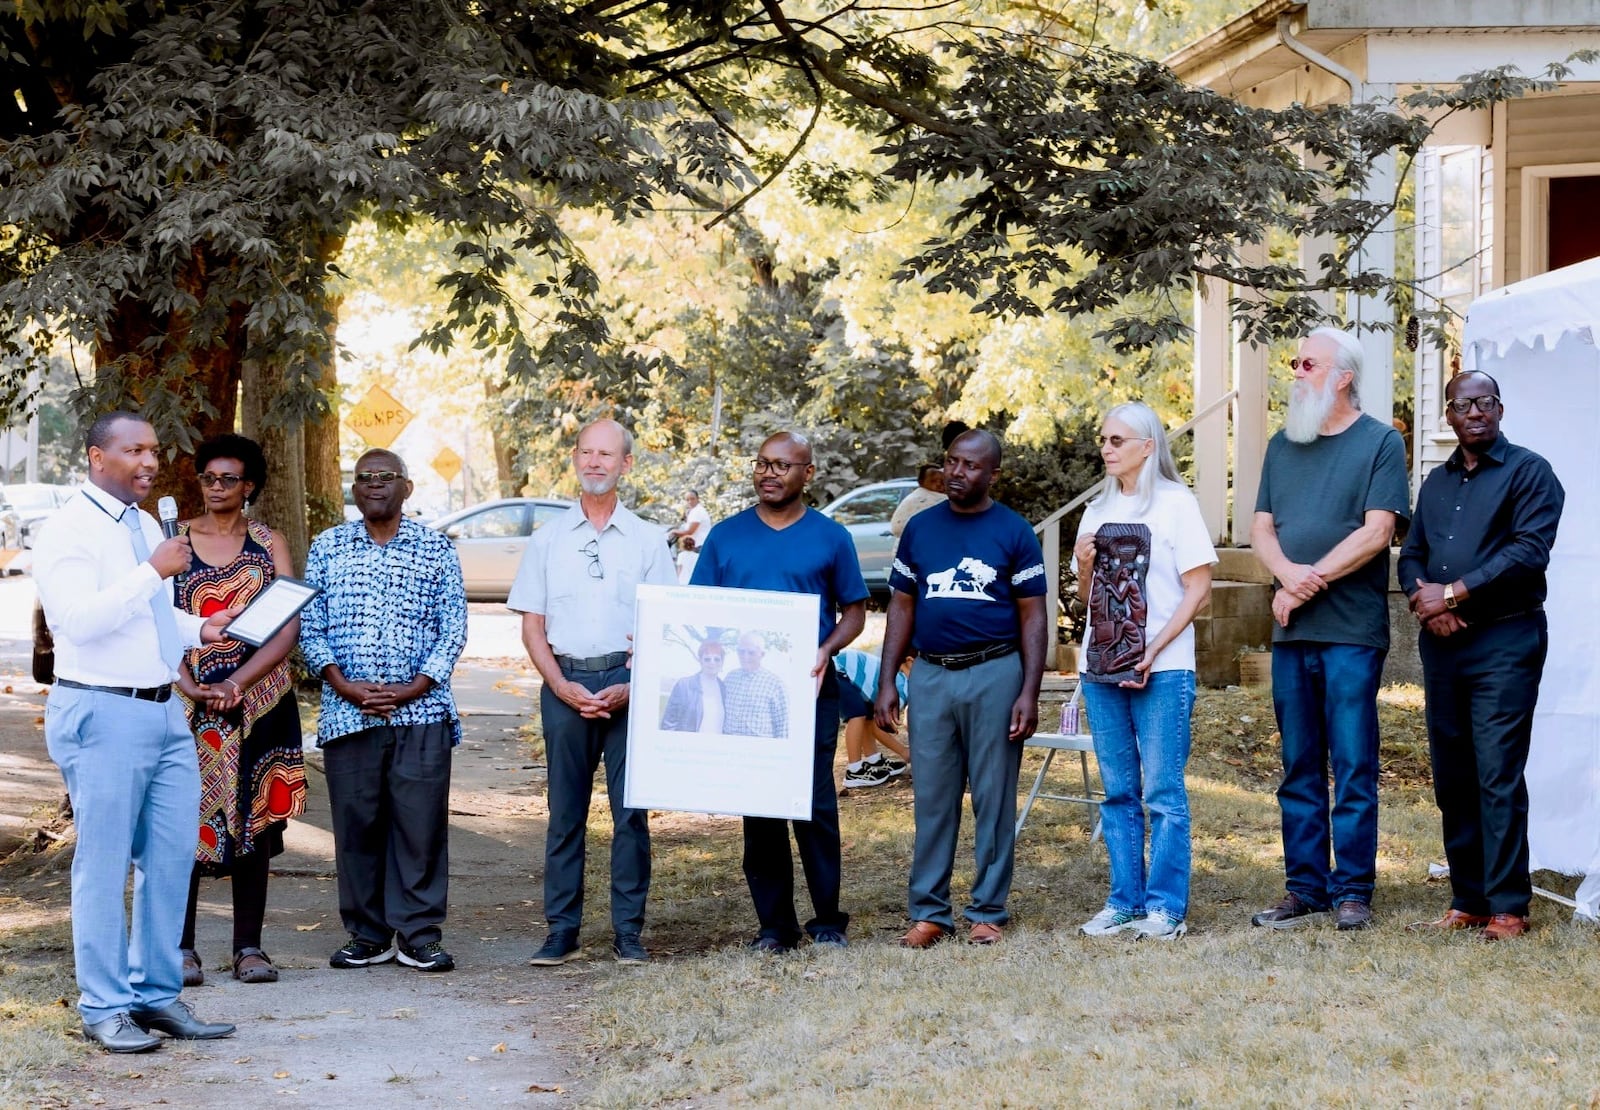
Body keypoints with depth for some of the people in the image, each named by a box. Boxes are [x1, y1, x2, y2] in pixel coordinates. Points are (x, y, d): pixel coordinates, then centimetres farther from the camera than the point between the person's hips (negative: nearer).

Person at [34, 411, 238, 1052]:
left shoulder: (147, 529, 17)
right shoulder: (70, 531, -9)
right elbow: (80, 619, -22)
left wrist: (200, 629, 10)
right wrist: (153, 572, -25)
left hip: (164, 711, 8)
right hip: (102, 714, -8)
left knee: (172, 859, 8)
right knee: (103, 867, -1)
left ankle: (158, 996, 17)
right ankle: (103, 1009, 6)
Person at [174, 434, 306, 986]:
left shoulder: (269, 544, 6)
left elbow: (288, 629, -2)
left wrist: (236, 683, -14)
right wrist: (188, 686, -16)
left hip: (259, 700, 1)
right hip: (189, 699, -1)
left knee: (254, 818, 4)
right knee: (188, 817, -6)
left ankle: (248, 946, 10)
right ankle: (181, 946, 0)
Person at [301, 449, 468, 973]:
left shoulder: (435, 549, 7)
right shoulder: (327, 548, 9)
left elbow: (454, 627, 3)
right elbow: (309, 626, 6)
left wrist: (412, 689, -9)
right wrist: (344, 685, -8)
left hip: (421, 710, -1)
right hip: (347, 712, 1)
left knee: (421, 822, -3)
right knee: (356, 824, 2)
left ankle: (420, 934, 5)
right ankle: (368, 935, 11)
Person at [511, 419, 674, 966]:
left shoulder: (647, 540, 8)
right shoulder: (548, 539, 10)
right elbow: (532, 626, 8)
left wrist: (631, 688, -8)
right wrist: (564, 687, -6)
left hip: (629, 686, -1)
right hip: (566, 684, 1)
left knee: (632, 811, -3)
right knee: (565, 813, 3)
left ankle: (629, 931, 3)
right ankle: (562, 931, 7)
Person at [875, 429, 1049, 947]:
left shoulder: (1014, 533, 2)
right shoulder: (920, 528, 11)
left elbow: (1033, 617, 1)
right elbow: (902, 608, 14)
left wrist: (1030, 693, -8)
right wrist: (887, 682, 5)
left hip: (995, 674, -3)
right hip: (930, 675, 3)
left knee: (994, 798, 1)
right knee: (932, 799, 4)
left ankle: (987, 912, 8)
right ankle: (929, 912, 9)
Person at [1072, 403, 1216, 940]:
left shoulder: (1176, 503, -3)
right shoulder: (1098, 510, 14)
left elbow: (1198, 590, -7)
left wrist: (1153, 652, -15)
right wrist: (1084, 564, -3)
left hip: (1162, 671, -6)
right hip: (1101, 669, 6)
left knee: (1162, 792, -4)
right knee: (1118, 792, 8)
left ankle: (1166, 906, -1)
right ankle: (1124, 901, 13)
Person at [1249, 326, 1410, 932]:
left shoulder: (1380, 442, 0)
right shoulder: (1283, 445, 16)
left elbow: (1376, 531, -9)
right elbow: (1262, 528, 11)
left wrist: (1309, 582, -11)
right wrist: (1288, 573, -10)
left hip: (1351, 631, -5)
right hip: (1291, 631, 5)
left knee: (1353, 768, -3)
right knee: (1299, 769, 8)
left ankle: (1353, 890, 1)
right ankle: (1305, 888, 13)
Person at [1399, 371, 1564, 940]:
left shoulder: (1528, 472, -1)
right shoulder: (1436, 483, 19)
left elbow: (1530, 551, -13)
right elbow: (1410, 555, 16)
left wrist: (1453, 593, -13)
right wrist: (1425, 600, -6)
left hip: (1504, 642, -6)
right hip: (1441, 644, 6)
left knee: (1498, 777, -10)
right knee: (1452, 778, 7)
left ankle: (1507, 909, -6)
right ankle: (1467, 900, 14)